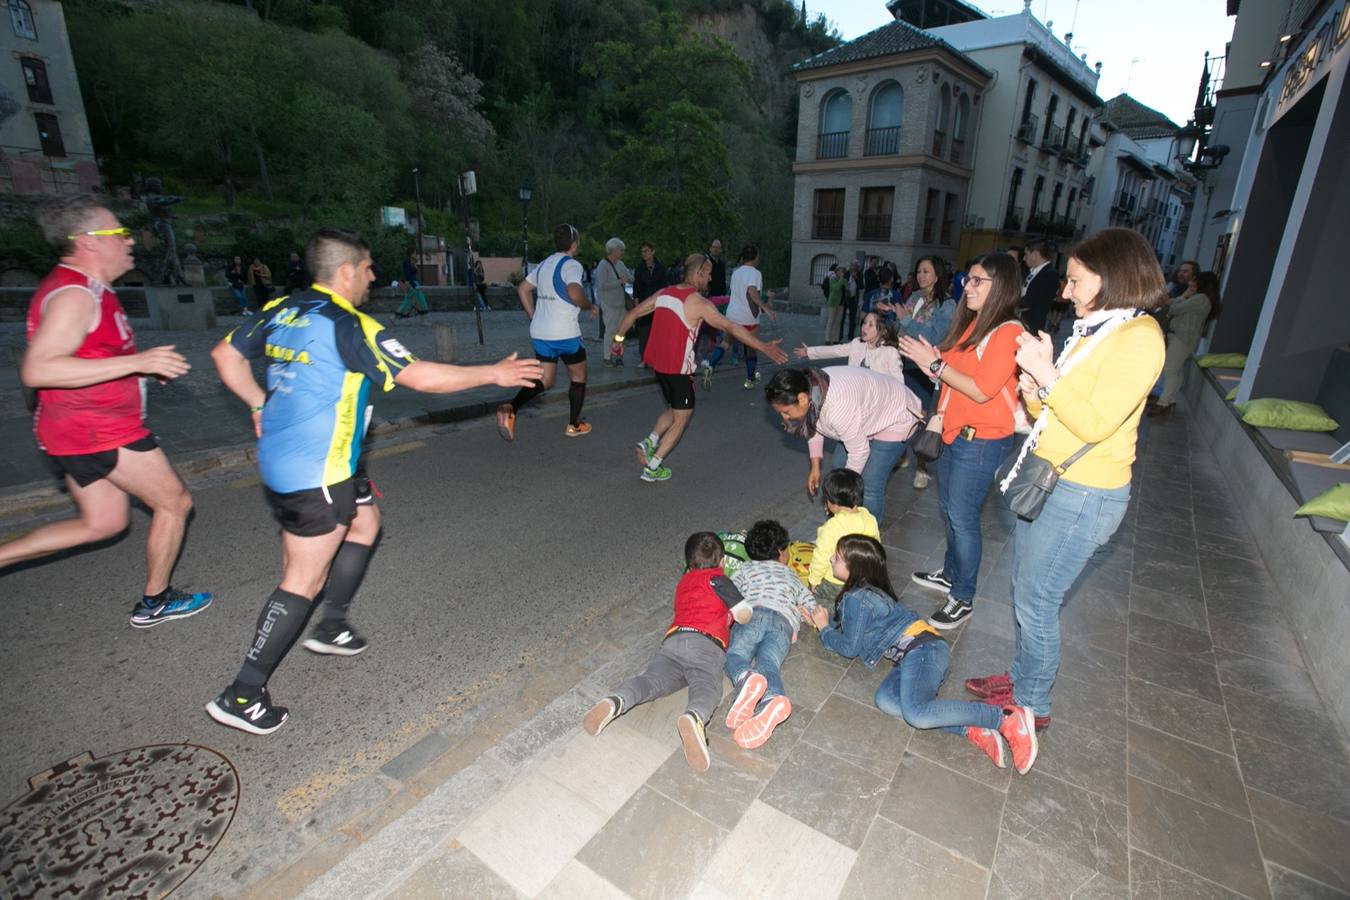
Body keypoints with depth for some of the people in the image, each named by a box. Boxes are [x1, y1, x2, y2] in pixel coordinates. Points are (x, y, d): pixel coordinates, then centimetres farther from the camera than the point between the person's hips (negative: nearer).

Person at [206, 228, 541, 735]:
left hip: (280, 460, 10)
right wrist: (494, 374, -10)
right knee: (305, 580, 0)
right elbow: (421, 377, -18)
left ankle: (331, 626, 34)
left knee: (365, 521, 24)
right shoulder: (349, 326, -17)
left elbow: (225, 355, 16)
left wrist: (259, 404, 21)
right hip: (315, 471, -10)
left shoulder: (281, 311, 8)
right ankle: (242, 696, 10)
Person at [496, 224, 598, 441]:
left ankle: (510, 409, -9)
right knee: (578, 376, 14)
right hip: (565, 333, -7)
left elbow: (522, 289, 19)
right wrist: (590, 306, -9)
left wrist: (533, 317, 21)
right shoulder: (571, 264, -10)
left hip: (540, 332, 7)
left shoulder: (544, 264, 15)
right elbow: (574, 293, -27)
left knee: (545, 380, 13)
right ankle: (574, 425, 20)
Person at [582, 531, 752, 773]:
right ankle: (694, 718, -59)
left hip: (673, 639, 5)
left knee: (651, 679, -14)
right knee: (707, 687, -26)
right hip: (706, 643, -5)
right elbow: (744, 615, 10)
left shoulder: (683, 582, 35)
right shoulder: (717, 580, 16)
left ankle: (615, 702, -43)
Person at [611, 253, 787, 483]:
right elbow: (731, 328, -18)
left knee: (674, 409, 25)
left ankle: (649, 442, 7)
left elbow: (633, 313, 12)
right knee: (681, 418, 8)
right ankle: (652, 467, 9)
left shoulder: (663, 293, 7)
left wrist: (619, 337, 24)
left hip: (658, 363, 7)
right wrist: (764, 347, -17)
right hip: (679, 368, -7)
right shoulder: (699, 303, -13)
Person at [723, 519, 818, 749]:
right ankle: (773, 701, -55)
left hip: (753, 614, -1)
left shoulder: (745, 568, 30)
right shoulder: (791, 574, 37)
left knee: (735, 655, -17)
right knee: (768, 664, -20)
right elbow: (811, 606, 31)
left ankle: (747, 680, -54)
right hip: (784, 621, 2)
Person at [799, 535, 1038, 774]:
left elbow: (849, 648, -1)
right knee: (884, 699, -15)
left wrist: (825, 629, 14)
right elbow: (847, 627, 32)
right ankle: (972, 732, -20)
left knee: (916, 713, -31)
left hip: (923, 649, -10)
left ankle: (1007, 719, -19)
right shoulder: (864, 590, 23)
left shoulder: (856, 599, -8)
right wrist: (820, 620, 24)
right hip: (912, 657, 10)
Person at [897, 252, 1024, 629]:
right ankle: (951, 573, 37)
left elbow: (981, 390, -22)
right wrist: (927, 359, -5)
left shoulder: (1008, 332, -16)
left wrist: (935, 364, -19)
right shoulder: (972, 324, 9)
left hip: (983, 441, -9)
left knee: (963, 518, -2)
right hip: (956, 433, 9)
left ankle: (963, 598, 13)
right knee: (949, 510, 19)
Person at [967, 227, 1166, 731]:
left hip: (1083, 494, -9)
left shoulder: (1138, 339, -15)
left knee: (1036, 603, 2)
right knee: (1024, 592, 18)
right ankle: (1021, 677, 36)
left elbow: (1096, 424, -23)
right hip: (1045, 481, 9)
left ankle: (1031, 704, 22)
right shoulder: (1094, 331, 13)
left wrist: (1045, 373, -23)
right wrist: (1033, 392, -6)